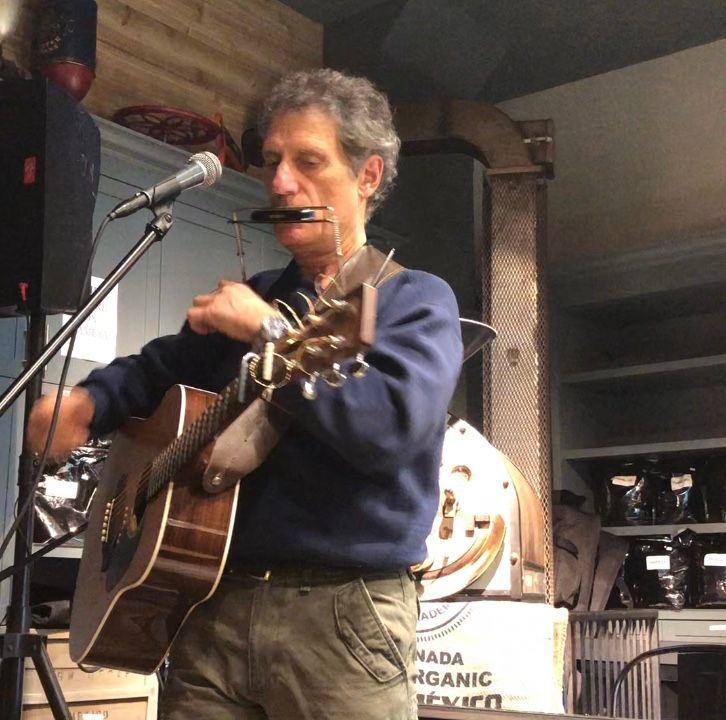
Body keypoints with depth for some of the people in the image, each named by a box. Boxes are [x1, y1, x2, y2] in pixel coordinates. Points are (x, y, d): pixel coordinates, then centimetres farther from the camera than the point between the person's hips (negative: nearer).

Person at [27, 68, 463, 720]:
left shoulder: (415, 301, -1)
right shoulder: (248, 300, 16)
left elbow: (390, 427, -20)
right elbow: (157, 369, 30)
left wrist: (269, 332, -14)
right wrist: (88, 400, 8)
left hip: (342, 615, -5)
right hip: (216, 603, 5)